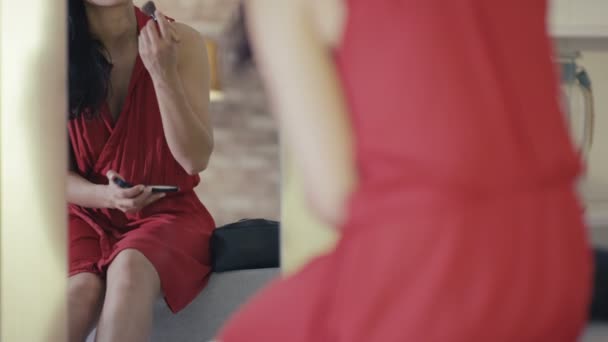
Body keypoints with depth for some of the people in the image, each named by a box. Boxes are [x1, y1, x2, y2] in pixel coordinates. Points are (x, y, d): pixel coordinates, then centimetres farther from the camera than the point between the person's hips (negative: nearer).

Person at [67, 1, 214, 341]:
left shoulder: (182, 43, -6)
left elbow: (195, 159, -12)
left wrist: (163, 72, -23)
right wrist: (105, 196, -19)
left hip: (168, 212, 0)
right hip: (87, 214, 1)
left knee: (130, 267, -35)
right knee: (80, 289, -34)